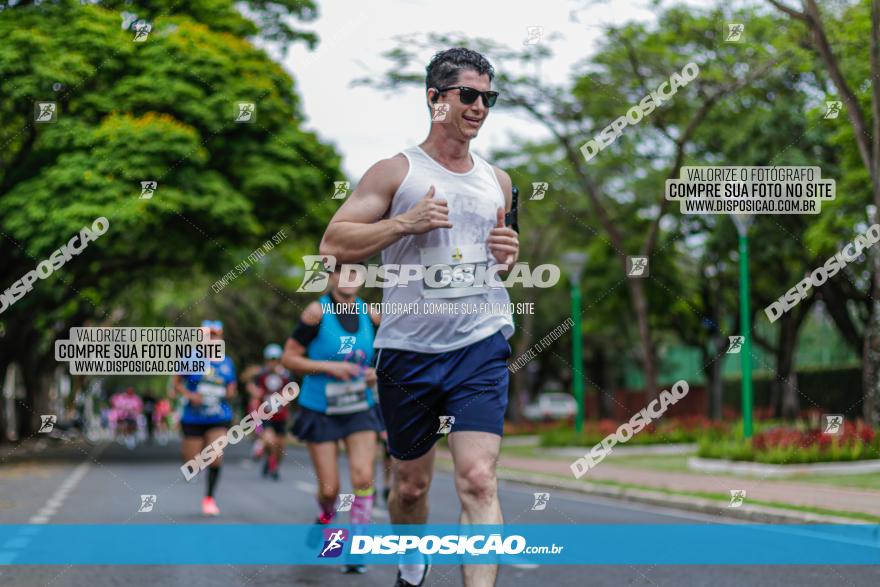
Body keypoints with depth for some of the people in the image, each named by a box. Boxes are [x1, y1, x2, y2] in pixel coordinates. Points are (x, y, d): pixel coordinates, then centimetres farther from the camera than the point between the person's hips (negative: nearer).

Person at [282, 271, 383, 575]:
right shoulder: (317, 312, -11)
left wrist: (376, 373, -5)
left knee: (363, 477, -15)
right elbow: (289, 358, -10)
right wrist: (329, 367, -20)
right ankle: (325, 517, 37)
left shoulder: (369, 314, 0)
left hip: (360, 410, 2)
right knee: (329, 489, 1)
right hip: (320, 411, -2)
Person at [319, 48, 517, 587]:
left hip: (481, 346, 1)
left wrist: (509, 255, 4)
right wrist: (405, 222, -18)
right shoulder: (396, 172, 0)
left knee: (478, 479, -15)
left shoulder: (498, 181, 13)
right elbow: (333, 245, -6)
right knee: (411, 483, 13)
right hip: (409, 348, -1)